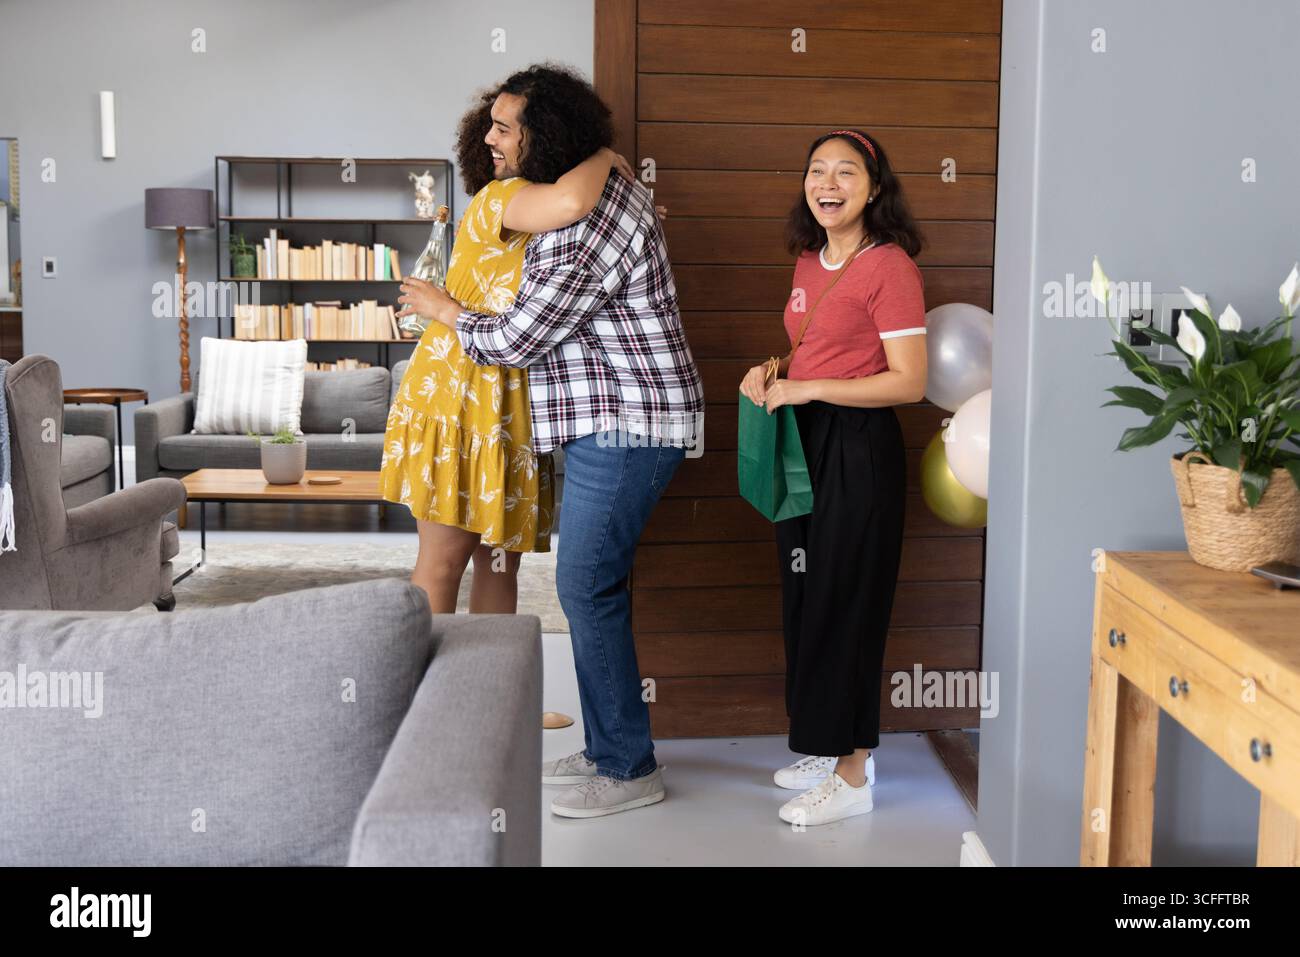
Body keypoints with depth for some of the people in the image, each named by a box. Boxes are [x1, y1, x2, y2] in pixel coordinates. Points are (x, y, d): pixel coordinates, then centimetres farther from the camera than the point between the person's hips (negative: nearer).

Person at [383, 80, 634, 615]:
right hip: (459, 394, -8)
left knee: (500, 560, 10)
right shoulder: (499, 198, -14)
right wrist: (602, 157, -14)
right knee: (444, 558, -4)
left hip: (510, 404, 8)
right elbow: (571, 202, -33)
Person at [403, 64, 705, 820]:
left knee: (587, 586, -6)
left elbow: (514, 340, -15)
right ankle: (606, 748, 24)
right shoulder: (610, 190, 13)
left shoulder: (581, 230, -21)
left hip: (626, 426, -11)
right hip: (615, 423, 11)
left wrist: (445, 311, 2)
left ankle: (630, 769, 5)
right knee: (593, 586, 14)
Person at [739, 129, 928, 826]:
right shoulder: (810, 260, 12)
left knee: (844, 600, -2)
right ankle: (831, 747, 27)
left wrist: (806, 389, -19)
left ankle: (853, 775, 10)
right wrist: (772, 372, 4)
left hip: (857, 449, -8)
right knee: (805, 598, 12)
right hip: (804, 443, 8)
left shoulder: (889, 266, -13)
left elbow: (909, 382, -17)